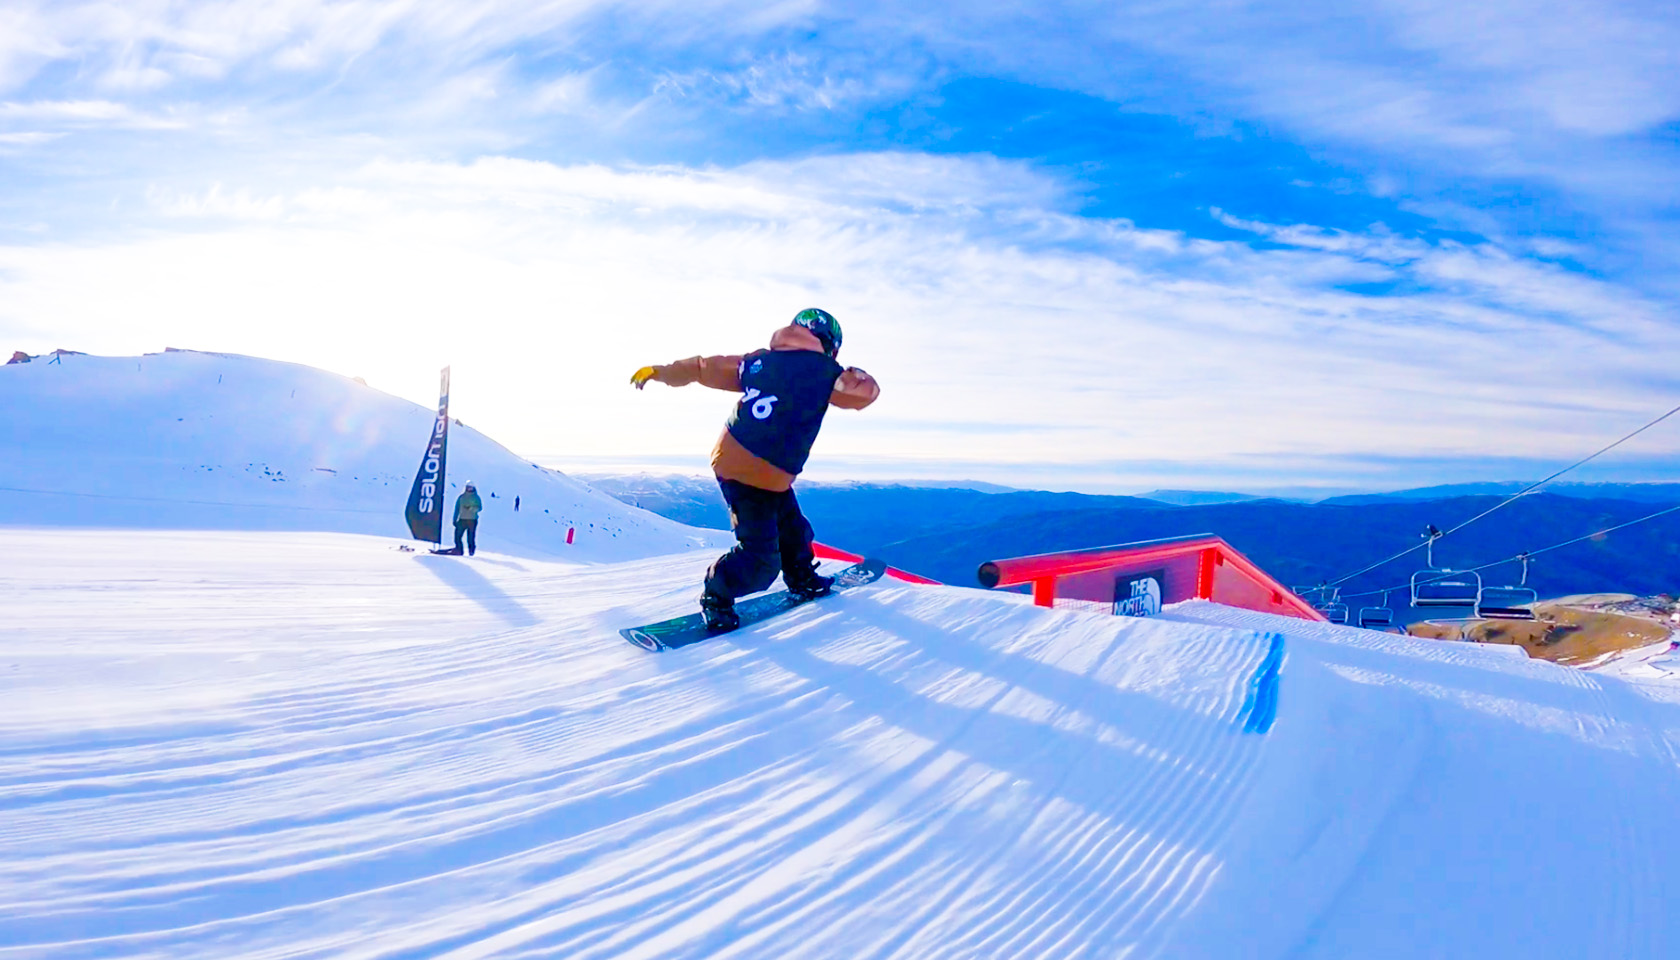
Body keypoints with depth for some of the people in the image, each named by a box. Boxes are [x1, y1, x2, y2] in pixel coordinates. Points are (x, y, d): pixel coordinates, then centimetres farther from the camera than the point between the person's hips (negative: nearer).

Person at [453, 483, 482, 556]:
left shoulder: (476, 497, 5)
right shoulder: (461, 497, 12)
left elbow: (479, 508, -5)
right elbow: (457, 508, 13)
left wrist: (471, 508, -21)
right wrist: (455, 520, 8)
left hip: (472, 520, -2)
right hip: (462, 520, 2)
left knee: (471, 538, -3)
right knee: (457, 536, -4)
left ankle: (471, 551, 8)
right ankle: (459, 550, 8)